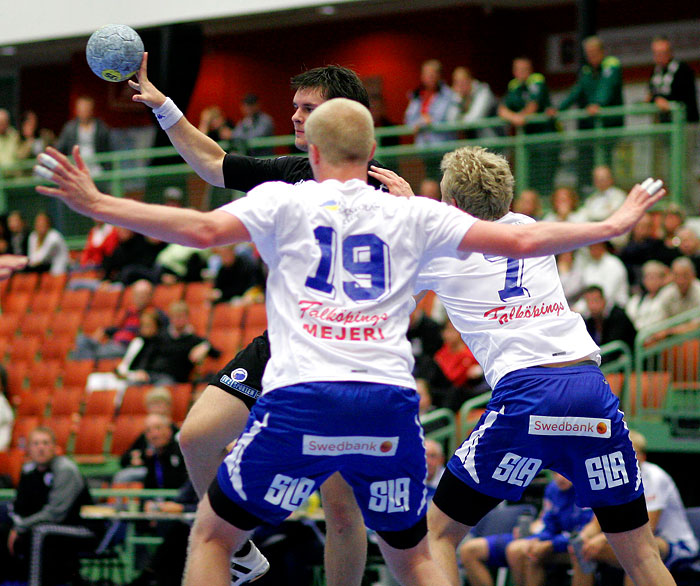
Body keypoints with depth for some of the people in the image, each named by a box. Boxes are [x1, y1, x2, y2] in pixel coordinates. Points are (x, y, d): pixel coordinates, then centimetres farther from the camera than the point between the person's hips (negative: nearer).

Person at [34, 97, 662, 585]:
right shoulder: (411, 213, 13)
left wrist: (95, 204, -5)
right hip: (390, 401, 2)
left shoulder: (284, 200, 8)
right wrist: (613, 225, 22)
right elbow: (520, 240, 10)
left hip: (300, 398, -2)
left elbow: (204, 229, -8)